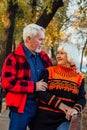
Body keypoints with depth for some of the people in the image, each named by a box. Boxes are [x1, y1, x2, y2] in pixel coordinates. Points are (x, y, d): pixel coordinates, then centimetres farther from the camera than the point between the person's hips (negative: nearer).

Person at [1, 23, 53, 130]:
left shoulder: (43, 56, 10)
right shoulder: (14, 58, -8)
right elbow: (7, 82, -17)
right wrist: (34, 86, -18)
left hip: (41, 105, 6)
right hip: (21, 106, -6)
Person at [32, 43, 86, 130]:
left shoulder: (79, 77, 5)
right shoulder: (49, 71, 1)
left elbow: (81, 98, 0)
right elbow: (41, 92, -9)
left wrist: (76, 109, -21)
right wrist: (59, 104, -19)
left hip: (65, 119, 0)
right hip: (45, 117, 0)